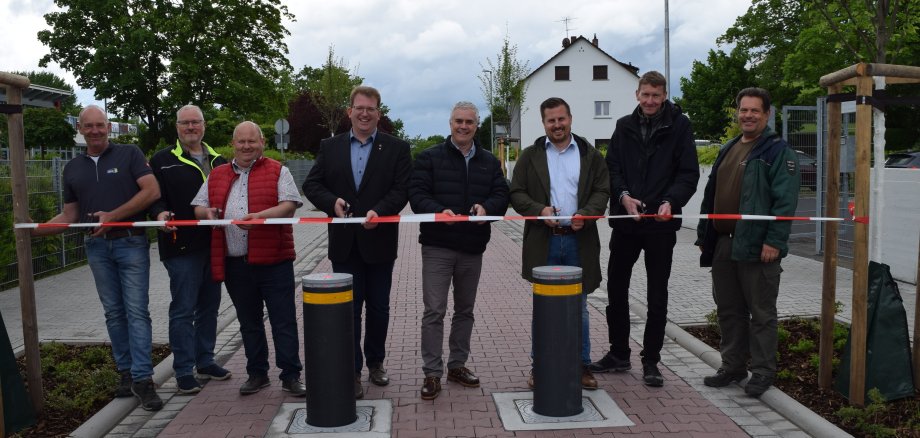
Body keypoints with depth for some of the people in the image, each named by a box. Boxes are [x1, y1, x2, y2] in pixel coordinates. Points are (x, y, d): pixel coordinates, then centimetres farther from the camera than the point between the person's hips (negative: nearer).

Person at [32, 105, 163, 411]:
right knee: (114, 313, 9)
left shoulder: (129, 154, 0)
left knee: (136, 311, -7)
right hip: (97, 247, 5)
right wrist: (35, 229, -2)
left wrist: (112, 216, -14)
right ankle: (126, 372, 18)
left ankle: (142, 378, -6)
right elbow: (69, 215, 14)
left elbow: (153, 191, -12)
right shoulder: (72, 169, 14)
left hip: (131, 243, -4)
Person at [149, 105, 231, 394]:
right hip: (182, 247, -5)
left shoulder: (217, 161, 17)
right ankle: (184, 371, 7)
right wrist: (160, 213, -23)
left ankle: (205, 361, 27)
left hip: (213, 245, 5)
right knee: (183, 309, -2)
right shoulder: (163, 161, 2)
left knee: (209, 306, 13)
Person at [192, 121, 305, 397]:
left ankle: (291, 376, 7)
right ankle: (257, 374, 27)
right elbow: (198, 207, 17)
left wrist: (259, 216, -23)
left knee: (283, 320, -1)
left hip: (273, 260, -4)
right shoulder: (217, 176, 16)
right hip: (234, 263, 4)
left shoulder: (277, 171, 3)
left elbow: (289, 205, -8)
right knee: (249, 321, 15)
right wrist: (208, 213, -7)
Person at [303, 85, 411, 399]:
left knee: (379, 308, 11)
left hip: (379, 241, -1)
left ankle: (375, 362, 30)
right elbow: (312, 185, 5)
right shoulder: (330, 147, 8)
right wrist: (333, 202, -14)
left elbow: (402, 189, -6)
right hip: (344, 243, 1)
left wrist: (379, 211, -22)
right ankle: (352, 370, 13)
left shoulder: (396, 148, 2)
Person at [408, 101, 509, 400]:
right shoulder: (429, 158, 0)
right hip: (437, 245, -4)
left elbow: (501, 194, 3)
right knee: (434, 310, -4)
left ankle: (457, 365, 28)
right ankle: (432, 373, 4)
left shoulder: (490, 162, 11)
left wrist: (487, 207, -19)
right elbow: (417, 194, -8)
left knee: (465, 309, 14)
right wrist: (439, 210, -26)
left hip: (473, 247, 4)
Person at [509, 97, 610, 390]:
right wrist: (539, 210, -15)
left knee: (578, 308, 10)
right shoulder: (530, 156, 7)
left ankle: (582, 365, 21)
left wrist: (585, 214, -14)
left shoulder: (591, 155, 8)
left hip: (579, 241, 1)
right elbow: (517, 194, 3)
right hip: (543, 241, 0)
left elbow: (602, 192, 4)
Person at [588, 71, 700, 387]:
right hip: (625, 220, 3)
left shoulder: (679, 126, -1)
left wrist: (670, 201, -22)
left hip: (661, 223, -3)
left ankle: (651, 362, 18)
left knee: (657, 296, 6)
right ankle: (618, 354, 26)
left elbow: (689, 173, -5)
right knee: (616, 289, 10)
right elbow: (611, 168, 4)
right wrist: (623, 195, -15)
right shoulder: (624, 126, 9)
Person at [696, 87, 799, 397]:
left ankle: (763, 372, 15)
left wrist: (774, 241, -20)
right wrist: (704, 232, 16)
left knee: (761, 313, 4)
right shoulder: (728, 149, 18)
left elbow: (785, 201, -14)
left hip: (757, 247, -7)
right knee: (728, 310, 14)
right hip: (723, 244, 8)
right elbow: (711, 194, 21)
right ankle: (732, 366, 26)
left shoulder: (778, 151, -6)